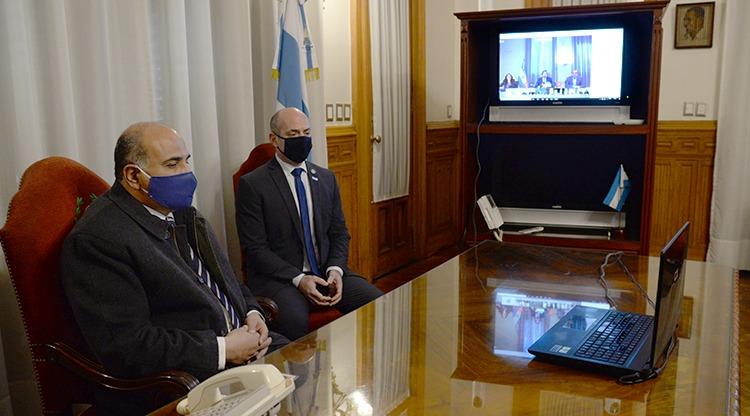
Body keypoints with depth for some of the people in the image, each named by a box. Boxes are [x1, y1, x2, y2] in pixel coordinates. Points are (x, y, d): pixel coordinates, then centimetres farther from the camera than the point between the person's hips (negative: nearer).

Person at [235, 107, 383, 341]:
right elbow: (255, 248, -8)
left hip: (327, 272, 5)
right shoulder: (252, 184, -4)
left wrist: (335, 270, -6)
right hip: (279, 276, -5)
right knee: (295, 320, -36)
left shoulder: (326, 178, 13)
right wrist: (298, 279, -18)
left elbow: (339, 233, 14)